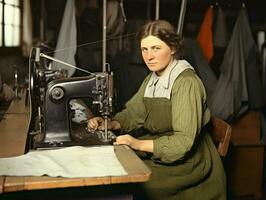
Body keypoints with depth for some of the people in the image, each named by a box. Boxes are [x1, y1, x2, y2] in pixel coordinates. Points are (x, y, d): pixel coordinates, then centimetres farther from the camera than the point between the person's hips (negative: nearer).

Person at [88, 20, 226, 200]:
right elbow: (134, 114, 15)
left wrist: (141, 144, -30)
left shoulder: (187, 83, -18)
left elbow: (184, 140, -23)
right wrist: (110, 124, -4)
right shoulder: (152, 80, 8)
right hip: (159, 156, 7)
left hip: (187, 166, -7)